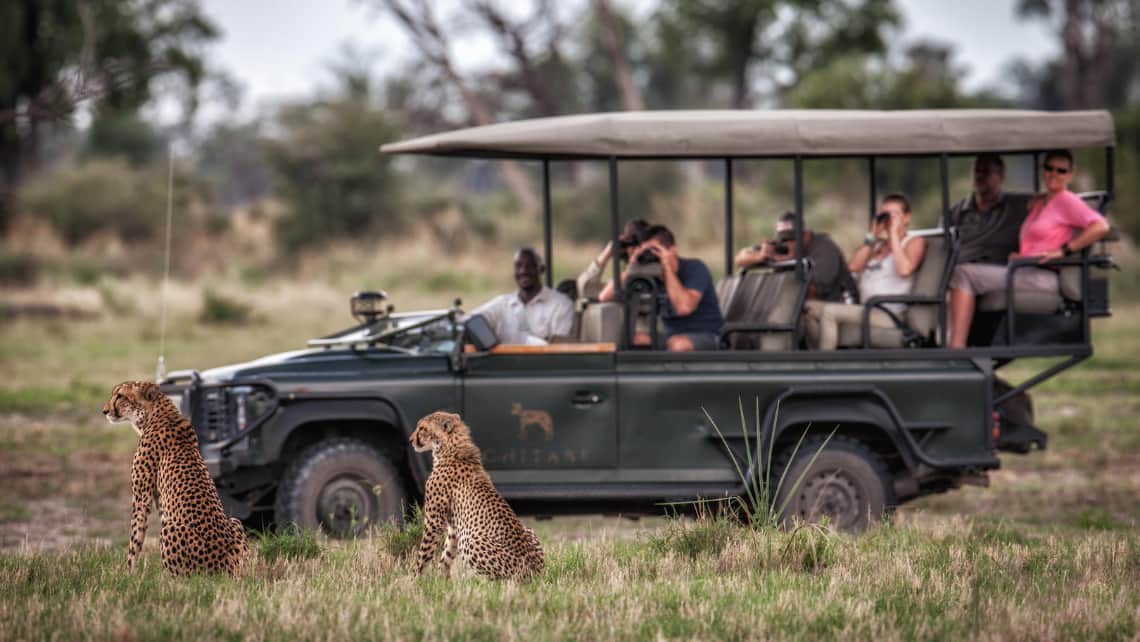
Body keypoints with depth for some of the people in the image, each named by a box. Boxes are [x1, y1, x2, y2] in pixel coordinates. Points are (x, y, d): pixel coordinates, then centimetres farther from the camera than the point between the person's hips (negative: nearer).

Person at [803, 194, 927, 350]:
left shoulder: (915, 242, 5)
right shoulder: (878, 244, 24)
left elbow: (904, 270, -17)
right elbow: (854, 266, 9)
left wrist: (894, 233, -9)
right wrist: (872, 236, 8)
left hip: (890, 315, -7)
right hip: (866, 310, 7)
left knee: (829, 311, -26)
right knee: (812, 307, -7)